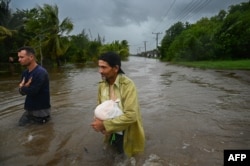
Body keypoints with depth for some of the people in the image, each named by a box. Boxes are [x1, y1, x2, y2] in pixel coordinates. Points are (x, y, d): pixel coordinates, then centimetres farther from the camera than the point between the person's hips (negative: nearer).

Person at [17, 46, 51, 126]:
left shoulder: (40, 72, -22)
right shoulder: (25, 73, 6)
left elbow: (32, 91, -23)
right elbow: (22, 91, 5)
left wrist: (22, 87, -3)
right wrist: (25, 87, -18)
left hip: (41, 110, -8)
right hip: (29, 109, 8)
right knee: (21, 125, 17)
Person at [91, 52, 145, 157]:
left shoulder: (128, 85, -28)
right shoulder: (102, 85, -8)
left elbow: (131, 115, -34)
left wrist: (105, 124, -31)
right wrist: (99, 122, -16)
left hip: (126, 134, -5)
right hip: (111, 132, 6)